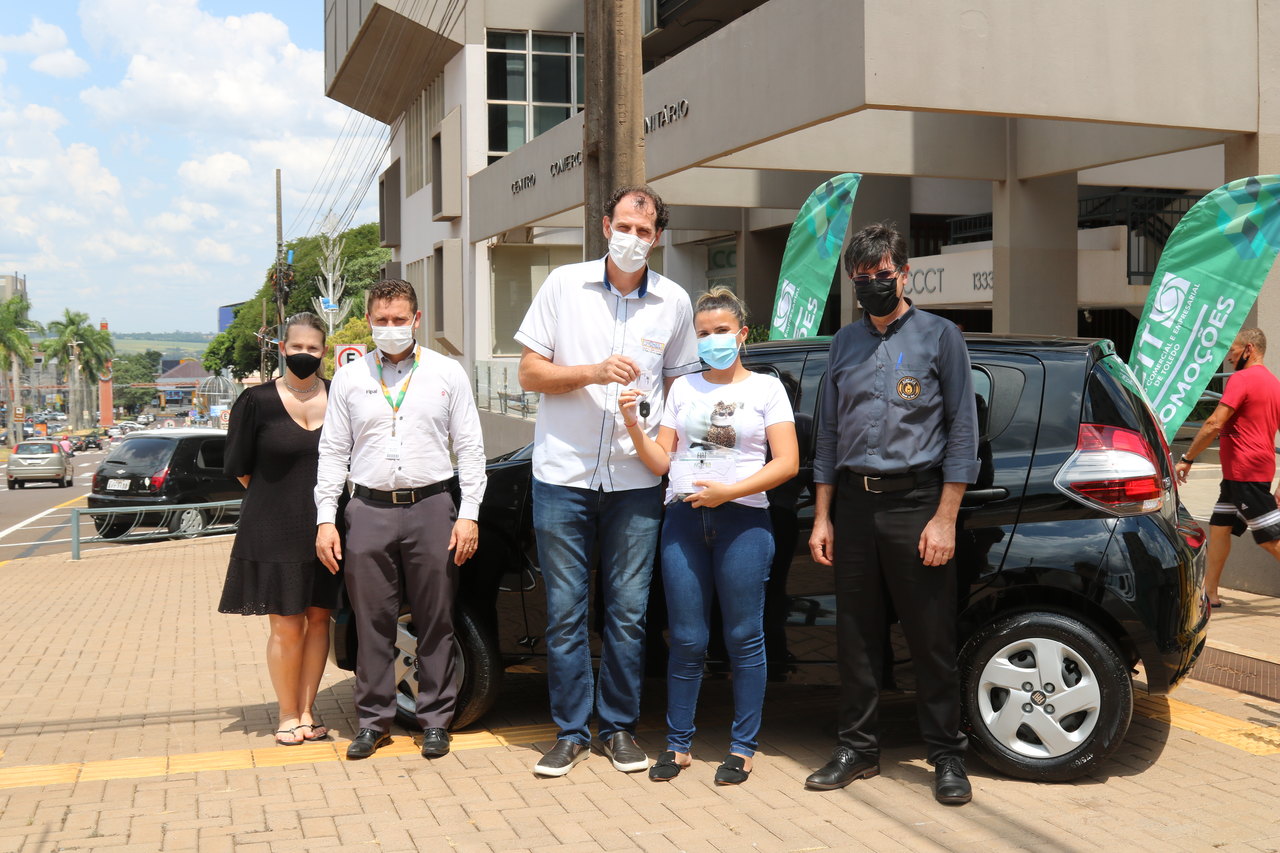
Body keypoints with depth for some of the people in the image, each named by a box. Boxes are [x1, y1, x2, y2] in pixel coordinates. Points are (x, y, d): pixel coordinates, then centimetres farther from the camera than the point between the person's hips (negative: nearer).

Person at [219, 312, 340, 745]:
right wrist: (276, 499, 5)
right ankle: (288, 713, 14)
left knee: (318, 618, 7)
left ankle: (307, 709, 19)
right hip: (273, 530, -2)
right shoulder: (257, 401, -5)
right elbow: (237, 466, 2)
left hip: (325, 527, 3)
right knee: (286, 626, 0)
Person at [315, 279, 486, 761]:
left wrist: (469, 514, -3)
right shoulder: (349, 378, 10)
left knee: (435, 622, 4)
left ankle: (435, 719, 16)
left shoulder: (447, 373, 7)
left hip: (431, 508, -1)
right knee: (373, 624, 5)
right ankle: (374, 720, 18)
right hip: (369, 510, 1)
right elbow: (333, 452, 9)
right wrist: (325, 519, 1)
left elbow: (470, 448, 5)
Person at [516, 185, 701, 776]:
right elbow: (529, 373, 0)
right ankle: (570, 731, 16)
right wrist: (594, 372, -16)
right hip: (563, 476, -1)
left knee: (628, 611, 5)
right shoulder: (564, 285, 2)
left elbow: (682, 383, 16)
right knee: (565, 611, 4)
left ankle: (619, 727, 20)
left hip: (637, 482, 1)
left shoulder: (673, 302, 6)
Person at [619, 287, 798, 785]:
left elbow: (787, 463, -3)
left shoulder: (766, 388, 6)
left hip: (743, 520, -3)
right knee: (687, 640, 5)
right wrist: (633, 424, -6)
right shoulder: (683, 389, 15)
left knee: (744, 638, 1)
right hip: (683, 520, 3)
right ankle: (678, 744, 14)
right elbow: (660, 462, 11)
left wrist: (728, 491, -14)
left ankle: (742, 747, 11)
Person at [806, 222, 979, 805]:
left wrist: (945, 518, -10)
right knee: (856, 636, 8)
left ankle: (947, 756, 12)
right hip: (854, 503, 4)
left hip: (916, 501, -4)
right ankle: (857, 749, 19)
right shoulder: (844, 343, 15)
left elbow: (962, 431, -2)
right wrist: (823, 517, 10)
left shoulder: (939, 336, 2)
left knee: (931, 637, 0)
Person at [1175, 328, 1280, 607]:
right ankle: (1209, 593, 18)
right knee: (1218, 529, 14)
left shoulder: (1242, 379, -13)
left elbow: (1214, 425, -20)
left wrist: (1186, 459, -12)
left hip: (1245, 473, -10)